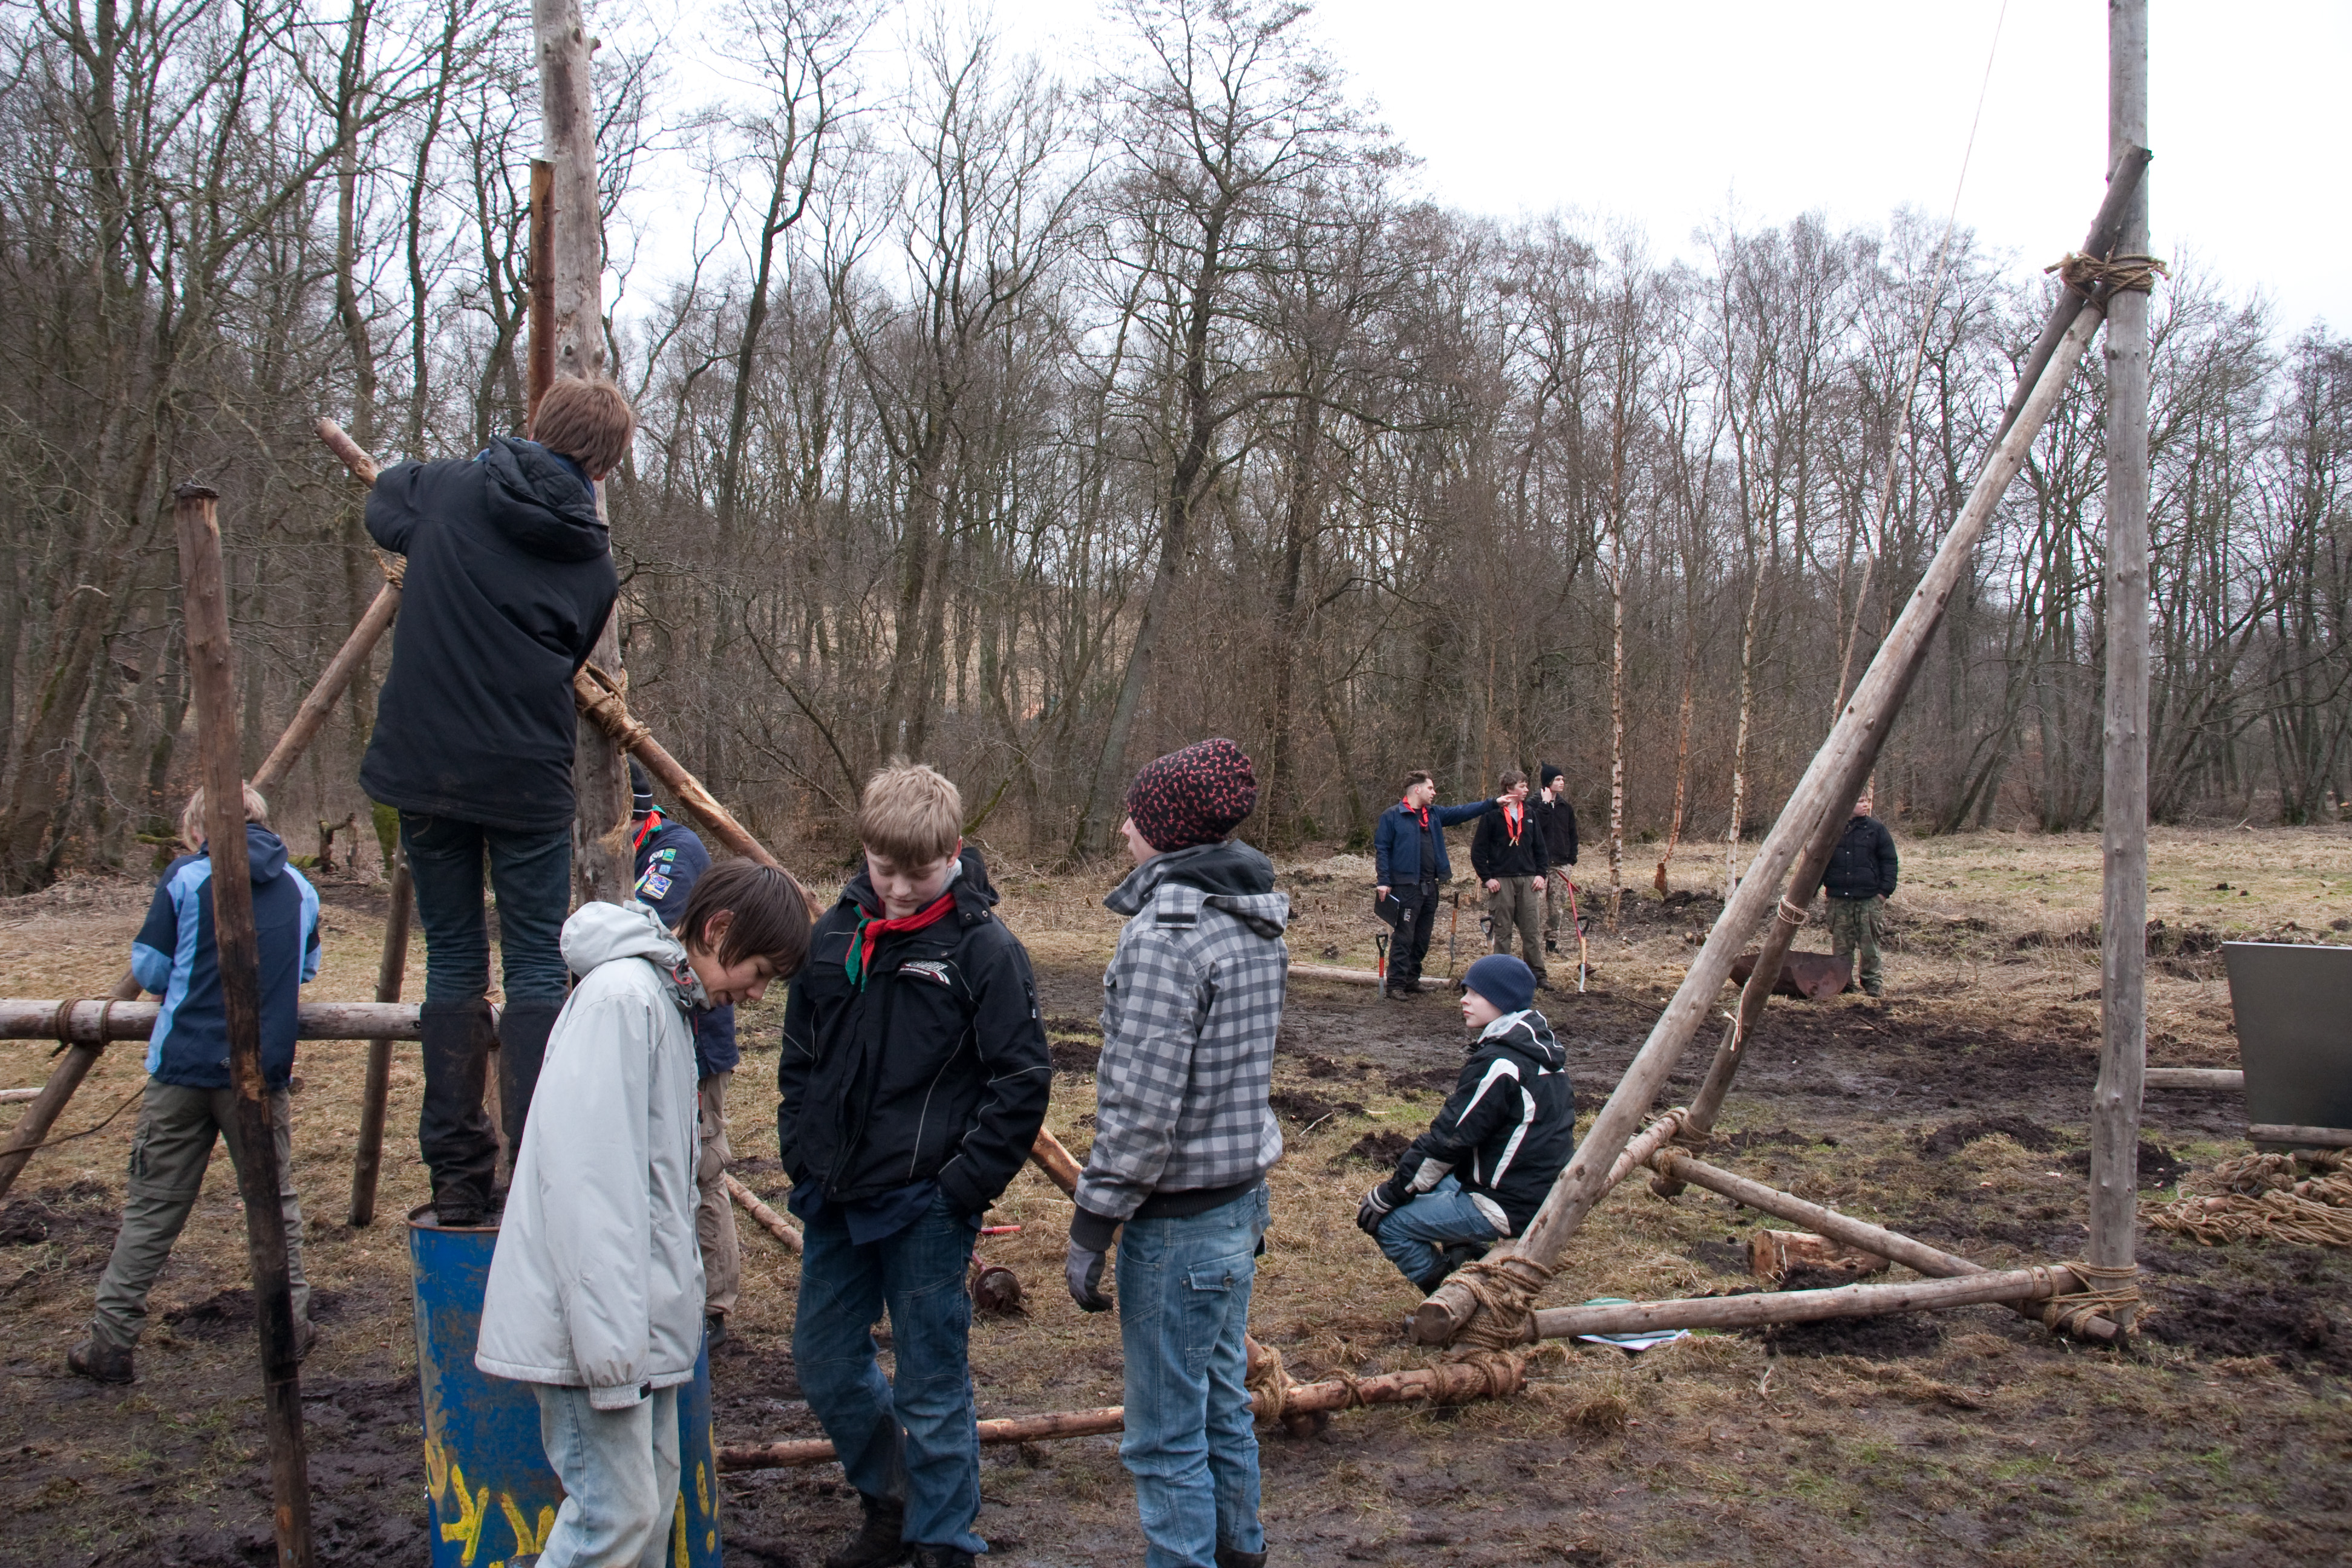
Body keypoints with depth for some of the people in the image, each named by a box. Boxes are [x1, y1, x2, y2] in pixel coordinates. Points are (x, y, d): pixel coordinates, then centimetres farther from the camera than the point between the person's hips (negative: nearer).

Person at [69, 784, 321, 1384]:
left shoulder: (185, 878, -3)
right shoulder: (299, 888, 6)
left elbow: (149, 969, -1)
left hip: (183, 1064, -2)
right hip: (263, 1068, 2)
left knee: (152, 1208, 6)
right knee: (275, 1199, 14)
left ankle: (111, 1341, 11)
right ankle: (292, 1326, 19)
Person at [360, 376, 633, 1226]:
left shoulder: (449, 491, 1)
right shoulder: (591, 561, -1)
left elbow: (383, 504, 23)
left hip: (423, 766, 2)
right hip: (526, 780, -2)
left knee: (453, 960, 11)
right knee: (537, 967, 4)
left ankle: (456, 1175, 15)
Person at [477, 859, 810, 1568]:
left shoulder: (667, 1000, 15)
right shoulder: (621, 998, -18)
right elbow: (589, 1179, -24)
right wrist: (609, 1342, -23)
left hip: (638, 1315, 10)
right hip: (594, 1319, -10)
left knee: (654, 1498, 14)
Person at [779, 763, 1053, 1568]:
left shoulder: (985, 948, -12)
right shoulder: (833, 935, 4)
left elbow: (1023, 1081, -11)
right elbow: (799, 1057, 14)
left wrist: (964, 1187, -13)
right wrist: (802, 1158, 7)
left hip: (926, 1209, -6)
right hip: (834, 1200, 6)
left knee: (932, 1383, 4)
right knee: (824, 1360, 17)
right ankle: (889, 1502, 39)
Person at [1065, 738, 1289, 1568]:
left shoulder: (1165, 933, -22)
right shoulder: (1256, 922, 6)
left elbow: (1142, 1108, -23)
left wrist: (1090, 1227, -15)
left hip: (1177, 1217, -9)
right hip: (1241, 1197, 9)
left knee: (1166, 1435, 4)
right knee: (1222, 1401, 24)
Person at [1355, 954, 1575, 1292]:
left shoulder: (1499, 1063, -21)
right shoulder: (1537, 1046, 8)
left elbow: (1447, 1140, -19)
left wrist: (1386, 1196, -9)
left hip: (1511, 1206, -10)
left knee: (1388, 1223, -6)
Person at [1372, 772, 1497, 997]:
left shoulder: (1435, 814, 16)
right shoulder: (1392, 816, -4)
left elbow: (1462, 812, 15)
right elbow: (1381, 849, -6)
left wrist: (1493, 803, 6)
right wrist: (1384, 882, -12)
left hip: (1430, 886, 7)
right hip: (1406, 885, -7)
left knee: (1423, 939, 11)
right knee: (1404, 938, -8)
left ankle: (1412, 982, 20)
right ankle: (1396, 985, -4)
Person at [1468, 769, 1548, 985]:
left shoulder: (1529, 815, 12)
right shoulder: (1492, 815, -4)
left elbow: (1540, 848, 17)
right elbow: (1478, 850, -4)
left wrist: (1541, 873, 5)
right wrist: (1487, 878, -9)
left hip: (1528, 879, 4)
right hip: (1501, 880, -4)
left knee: (1532, 930, 3)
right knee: (1502, 930, 2)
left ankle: (1537, 974, 9)